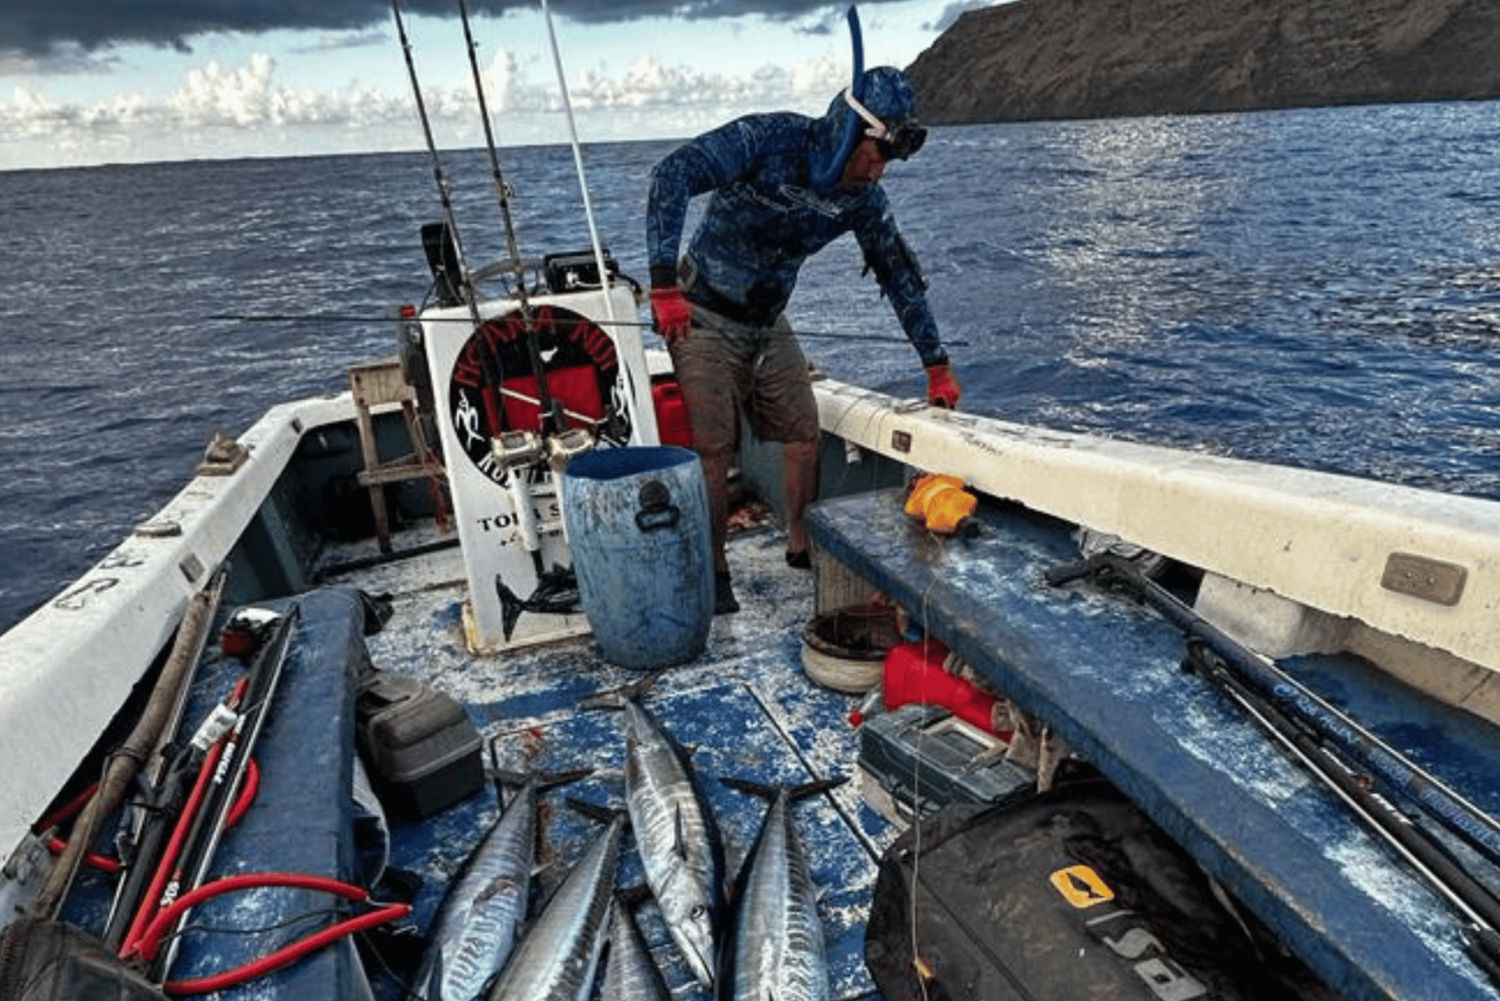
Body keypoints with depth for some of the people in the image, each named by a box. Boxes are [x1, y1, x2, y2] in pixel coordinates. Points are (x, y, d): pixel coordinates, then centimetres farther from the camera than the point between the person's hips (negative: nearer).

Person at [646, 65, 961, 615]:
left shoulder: (862, 197, -3)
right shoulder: (768, 138, -21)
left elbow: (899, 274, 7)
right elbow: (672, 175, -30)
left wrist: (936, 364, 9)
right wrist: (664, 283, -37)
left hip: (769, 323, 6)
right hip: (703, 317, -6)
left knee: (804, 434, 4)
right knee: (713, 447, -10)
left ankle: (802, 545, 24)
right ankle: (712, 571, 5)